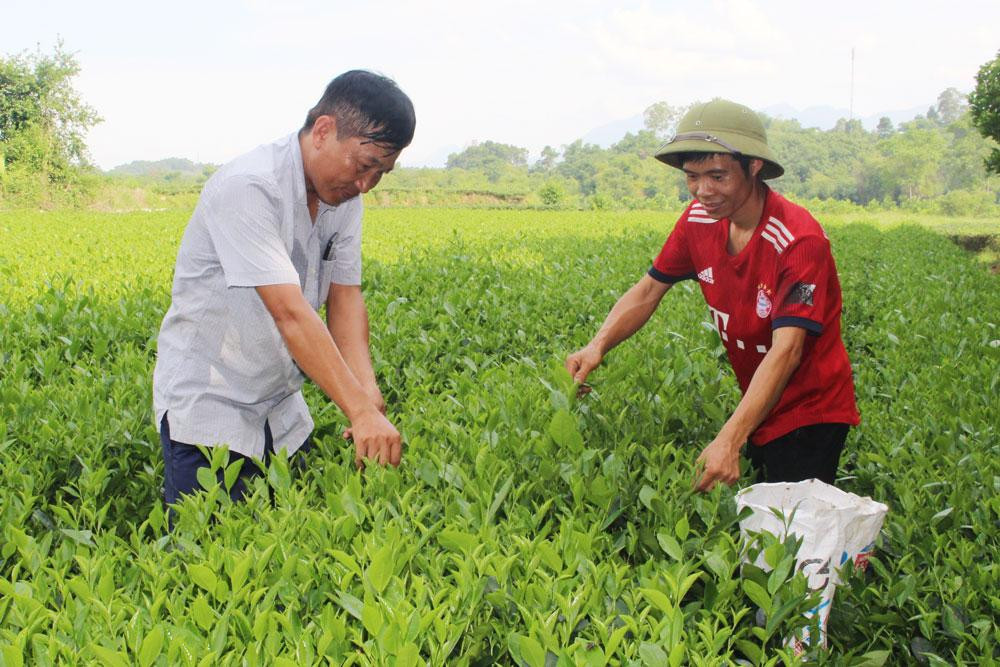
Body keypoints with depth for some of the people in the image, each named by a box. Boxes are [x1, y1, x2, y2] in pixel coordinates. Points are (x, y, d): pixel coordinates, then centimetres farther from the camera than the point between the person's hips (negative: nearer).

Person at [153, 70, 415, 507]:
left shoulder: (344, 196, 0)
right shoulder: (247, 188, -25)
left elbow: (345, 298, -2)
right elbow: (290, 313, -33)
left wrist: (368, 394, -18)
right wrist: (361, 412, -37)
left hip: (281, 409, 7)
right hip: (207, 408, -7)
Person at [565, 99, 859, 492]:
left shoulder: (798, 240, -28)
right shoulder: (699, 220, -6)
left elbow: (786, 350, -35)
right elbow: (649, 290, 3)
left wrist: (729, 438, -45)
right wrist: (598, 346, -17)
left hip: (809, 412, -6)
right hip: (758, 406, 6)